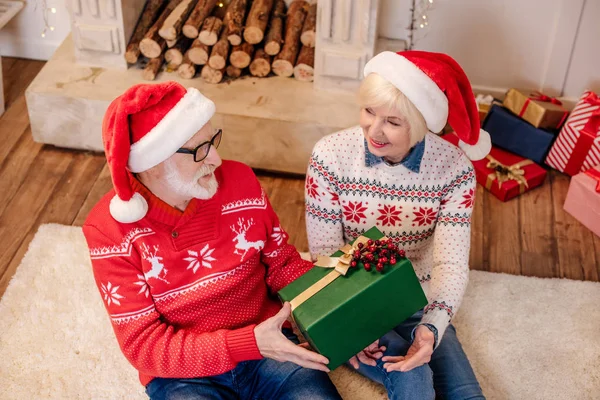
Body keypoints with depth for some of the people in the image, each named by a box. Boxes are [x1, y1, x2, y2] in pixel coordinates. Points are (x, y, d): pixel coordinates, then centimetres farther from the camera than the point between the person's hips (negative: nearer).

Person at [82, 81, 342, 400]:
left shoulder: (239, 180, -6)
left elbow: (283, 263, 6)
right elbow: (144, 346, -15)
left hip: (267, 346, 3)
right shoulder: (110, 229, -14)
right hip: (181, 373, -2)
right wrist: (249, 343, -25)